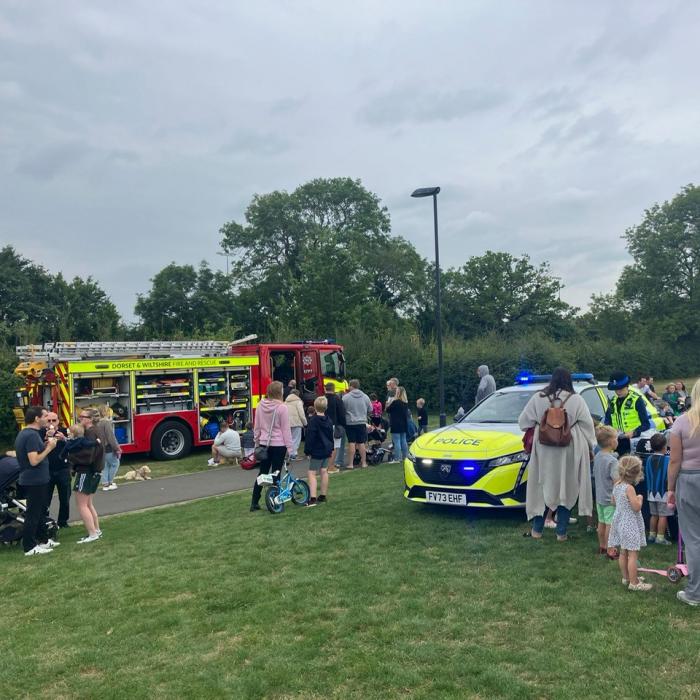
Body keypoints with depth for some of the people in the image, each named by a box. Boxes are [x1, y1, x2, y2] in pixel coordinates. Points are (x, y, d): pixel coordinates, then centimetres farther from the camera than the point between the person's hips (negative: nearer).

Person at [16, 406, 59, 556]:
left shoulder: (23, 433, 12)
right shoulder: (32, 435, -21)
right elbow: (34, 460, -27)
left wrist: (44, 446, 8)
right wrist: (49, 448, -18)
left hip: (32, 480, 11)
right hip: (35, 481, -11)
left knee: (41, 511, 19)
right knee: (33, 514, -2)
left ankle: (43, 540, 30)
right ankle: (29, 547, 5)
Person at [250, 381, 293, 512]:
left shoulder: (260, 405, 1)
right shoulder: (282, 407, -14)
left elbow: (256, 427, 7)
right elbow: (285, 429, -11)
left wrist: (257, 443, 18)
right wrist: (289, 447, -5)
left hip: (264, 444, 5)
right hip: (278, 445, -5)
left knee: (262, 473, 14)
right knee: (276, 474, 4)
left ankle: (254, 503, 17)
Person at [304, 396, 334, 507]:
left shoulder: (313, 421, -15)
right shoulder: (329, 420, 8)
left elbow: (310, 437, -16)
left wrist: (308, 451, -11)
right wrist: (331, 449, 26)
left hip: (317, 451, -8)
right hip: (327, 450, 8)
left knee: (312, 473, -8)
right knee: (324, 471, 16)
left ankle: (312, 498, -18)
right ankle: (323, 496, 25)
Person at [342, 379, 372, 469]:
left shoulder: (346, 397, -10)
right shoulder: (365, 397, 0)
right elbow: (370, 409, 6)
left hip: (350, 423, -2)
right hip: (362, 422, 2)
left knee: (351, 442, 2)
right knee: (362, 443, 9)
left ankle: (350, 463, 4)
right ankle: (363, 462, 13)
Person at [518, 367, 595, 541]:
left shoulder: (538, 398, -3)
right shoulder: (576, 400, -5)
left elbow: (524, 421, 3)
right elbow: (588, 425, -3)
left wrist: (535, 431, 22)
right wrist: (591, 446, 8)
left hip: (544, 451, 1)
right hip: (570, 452, -1)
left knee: (542, 488, 12)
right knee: (566, 489, 9)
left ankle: (537, 529, 18)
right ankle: (561, 532, 14)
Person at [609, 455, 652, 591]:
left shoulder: (616, 485, 4)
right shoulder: (629, 488, -21)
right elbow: (637, 507, -21)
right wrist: (640, 498, -5)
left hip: (620, 522, 9)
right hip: (630, 525, -9)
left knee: (623, 553, 17)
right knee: (633, 554, -3)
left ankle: (626, 577, 29)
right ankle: (634, 583, 1)